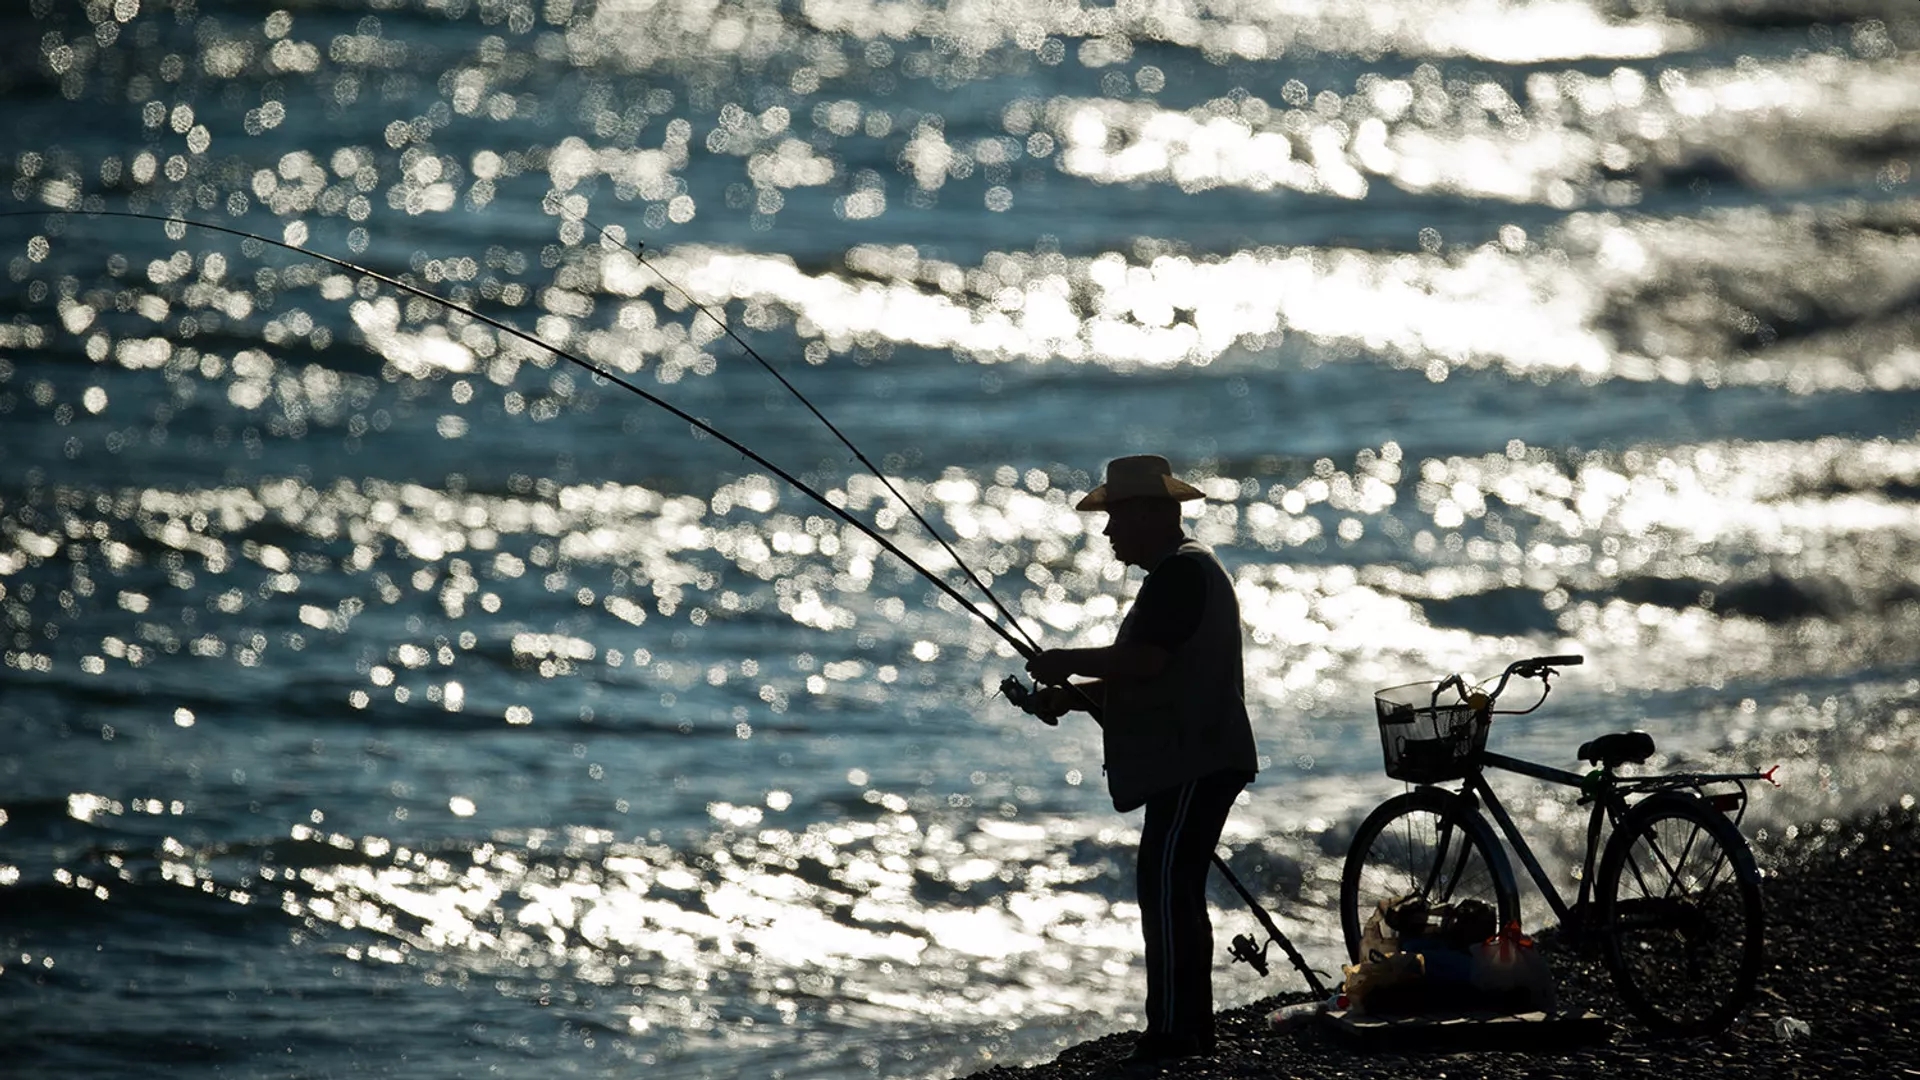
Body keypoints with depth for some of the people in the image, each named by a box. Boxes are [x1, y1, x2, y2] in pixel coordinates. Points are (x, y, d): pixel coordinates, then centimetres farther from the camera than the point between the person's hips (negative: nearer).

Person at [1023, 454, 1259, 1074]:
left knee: (1164, 886, -15)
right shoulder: (1177, 574, 22)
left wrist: (1066, 664, -11)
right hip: (1186, 764, 11)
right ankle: (1192, 1029, 17)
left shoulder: (1182, 573, -13)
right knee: (1177, 891, 13)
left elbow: (1144, 661, -24)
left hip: (1196, 764, -11)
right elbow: (1145, 678, 26)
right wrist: (1072, 695, 13)